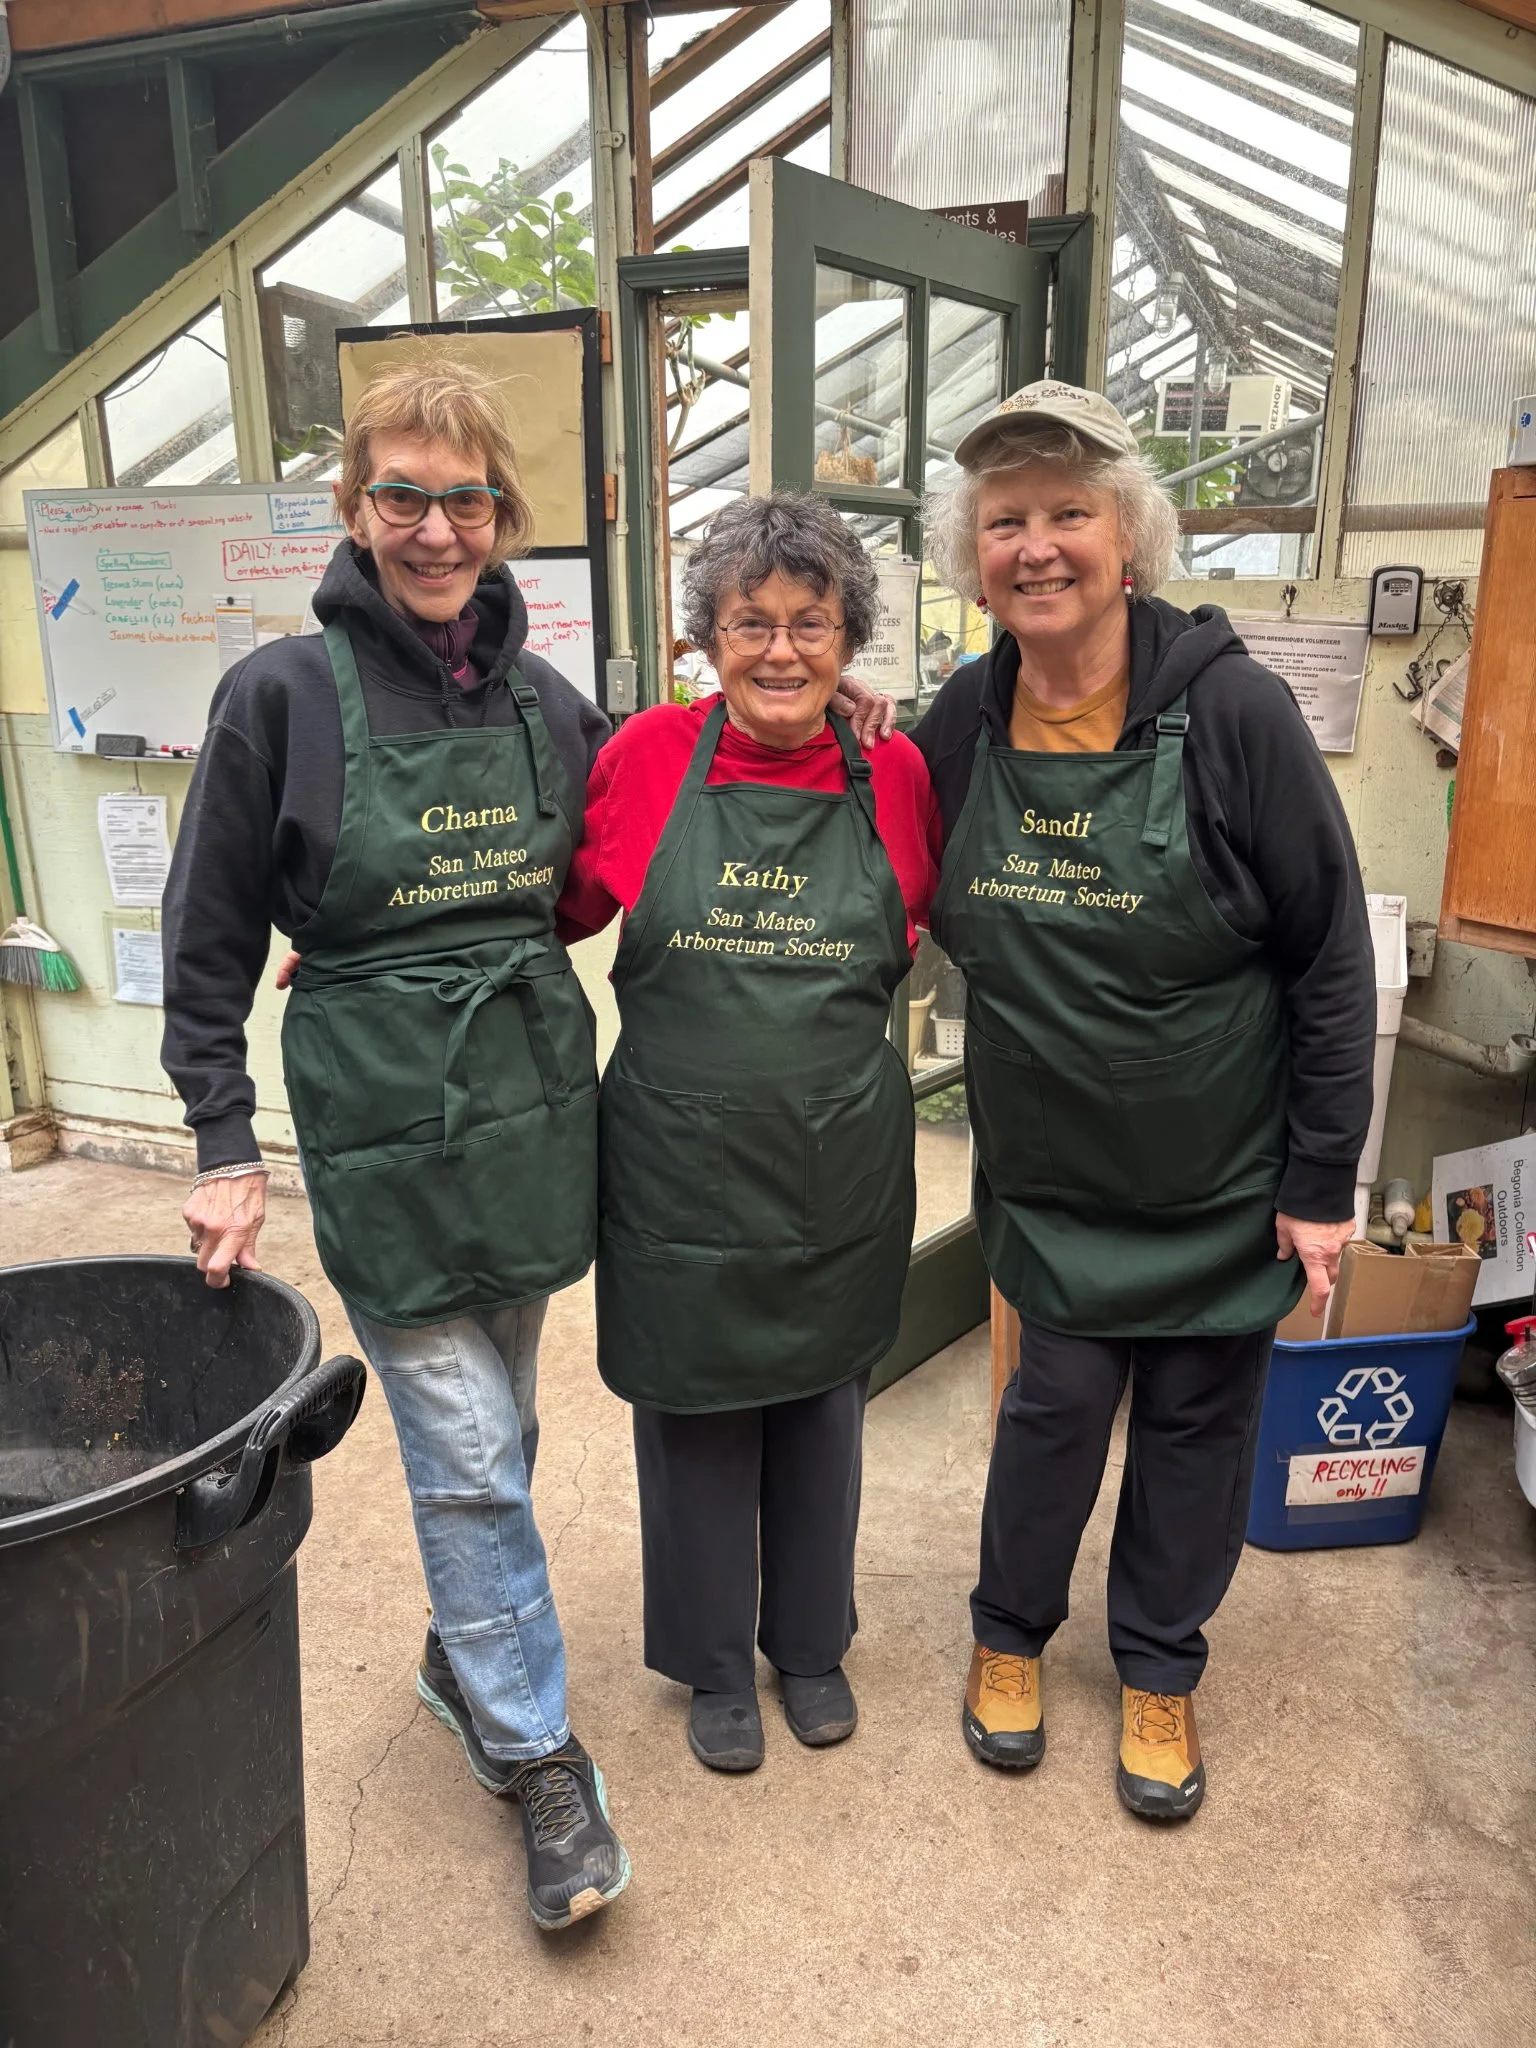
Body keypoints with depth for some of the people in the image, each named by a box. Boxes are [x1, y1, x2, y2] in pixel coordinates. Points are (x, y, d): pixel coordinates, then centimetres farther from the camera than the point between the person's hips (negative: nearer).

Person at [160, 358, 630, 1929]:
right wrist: (225, 1151, -4)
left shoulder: (546, 701, 5)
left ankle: (464, 1653, 43)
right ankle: (539, 1756, 21)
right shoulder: (283, 695, -7)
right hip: (384, 1131, -4)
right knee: (466, 1456, 1)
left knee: (491, 1437, 18)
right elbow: (209, 946, -2)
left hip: (534, 1104, 4)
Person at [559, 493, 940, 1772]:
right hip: (680, 1163, -1)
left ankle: (811, 1642, 44)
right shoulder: (648, 755, -6)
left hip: (841, 1169, 1)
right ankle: (715, 1663, 39)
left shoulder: (895, 775, -4)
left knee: (820, 1403, 18)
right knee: (694, 1409, 14)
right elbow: (559, 905, 6)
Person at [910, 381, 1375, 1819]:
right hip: (1049, 1171, 2)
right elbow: (936, 924, 11)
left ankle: (1159, 1669, 37)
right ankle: (1010, 1635, 38)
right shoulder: (962, 721, -5)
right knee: (1057, 1405, 11)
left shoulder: (1231, 710, -16)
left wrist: (1321, 1179, -10)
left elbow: (1331, 956, -12)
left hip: (1221, 1179, -1)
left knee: (1196, 1421, 13)